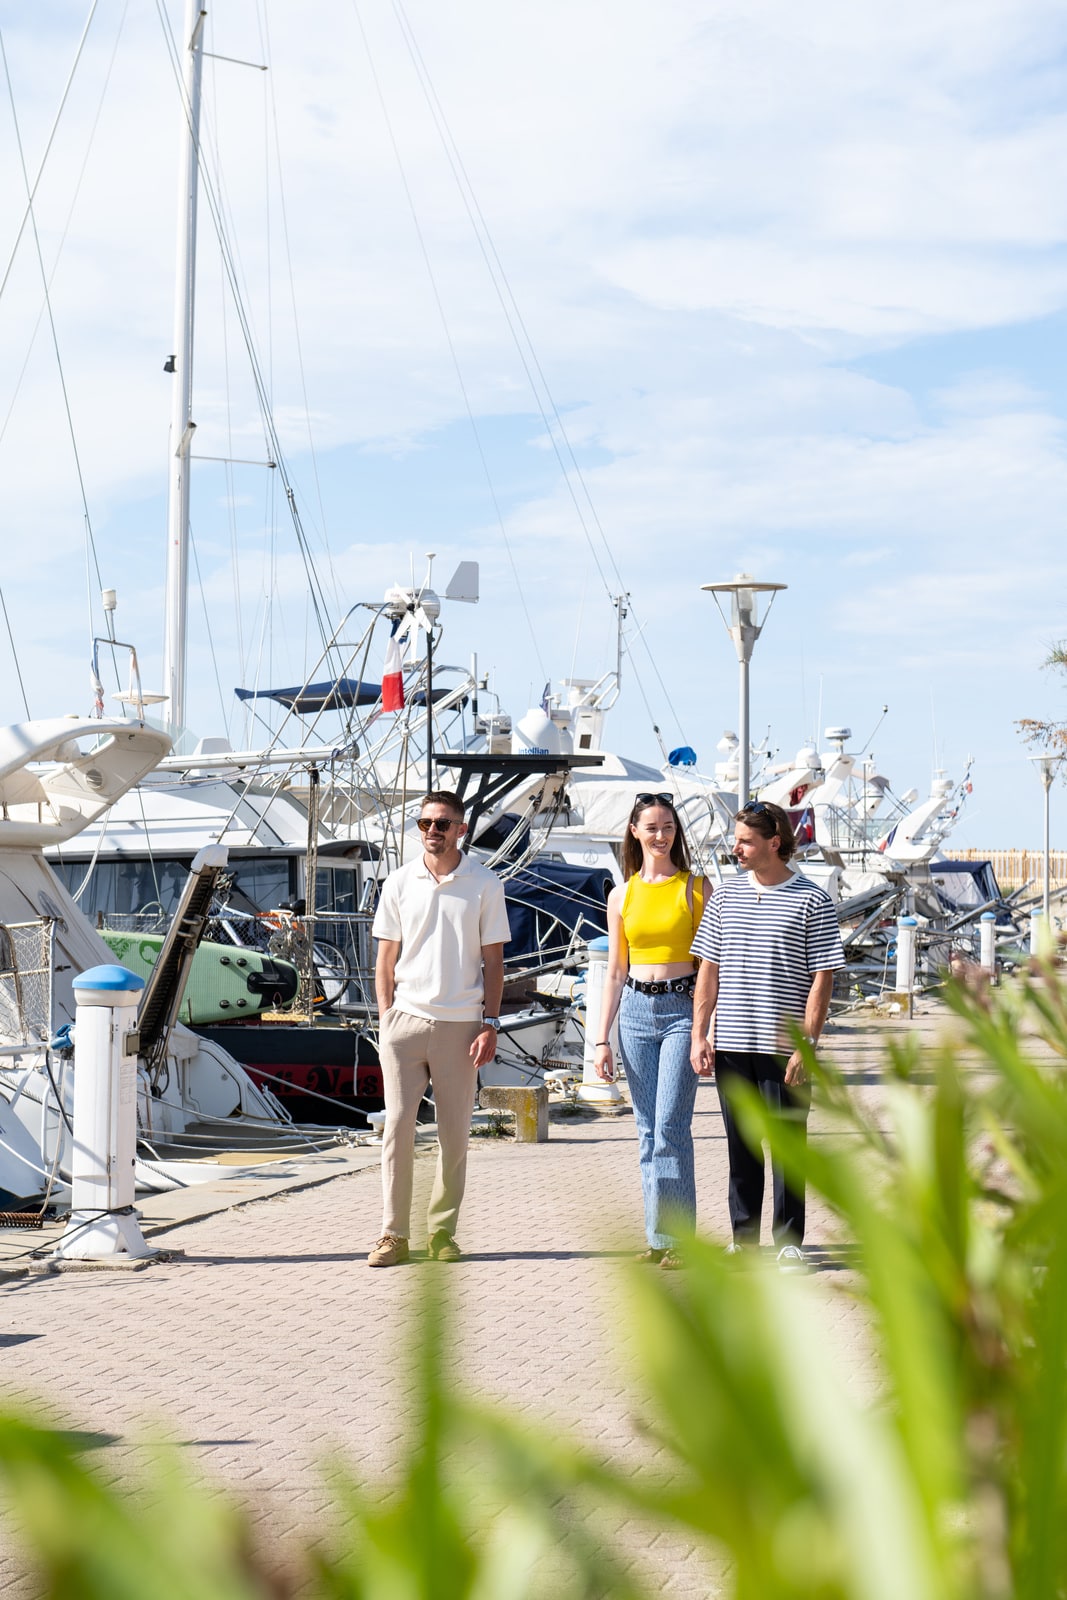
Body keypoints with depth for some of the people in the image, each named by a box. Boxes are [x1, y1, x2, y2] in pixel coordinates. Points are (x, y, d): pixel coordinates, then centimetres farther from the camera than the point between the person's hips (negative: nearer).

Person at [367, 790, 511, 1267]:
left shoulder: (485, 885, 3)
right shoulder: (399, 883, 7)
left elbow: (493, 959, 5)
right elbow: (386, 959, 11)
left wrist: (490, 1023, -2)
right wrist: (385, 1019, 2)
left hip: (460, 1024, -1)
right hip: (406, 1018, 1)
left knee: (455, 1134, 4)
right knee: (397, 1128, -4)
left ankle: (442, 1231, 14)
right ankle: (393, 1233, 1)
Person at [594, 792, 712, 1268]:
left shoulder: (696, 887, 3)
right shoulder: (622, 896, 11)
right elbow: (615, 971, 13)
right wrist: (601, 1039, 8)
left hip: (683, 1009, -3)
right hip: (636, 1011, 3)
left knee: (670, 1126, -12)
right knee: (648, 1130, 6)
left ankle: (678, 1235, -6)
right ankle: (658, 1238, 11)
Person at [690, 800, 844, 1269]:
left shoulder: (812, 901, -4)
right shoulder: (725, 895, 9)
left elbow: (822, 979, -6)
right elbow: (709, 970, 11)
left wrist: (806, 1045, -12)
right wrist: (699, 1035, 5)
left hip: (784, 1048, -4)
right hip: (731, 1045, 4)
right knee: (741, 1147, 11)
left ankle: (788, 1242, 14)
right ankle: (744, 1239, 20)